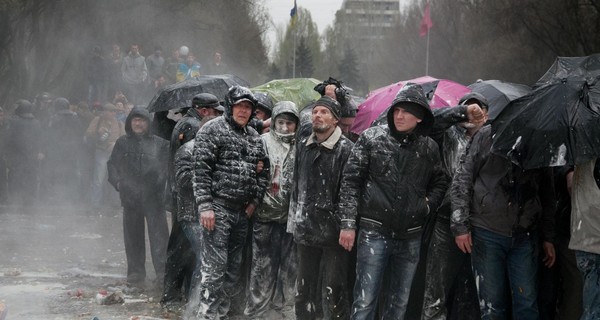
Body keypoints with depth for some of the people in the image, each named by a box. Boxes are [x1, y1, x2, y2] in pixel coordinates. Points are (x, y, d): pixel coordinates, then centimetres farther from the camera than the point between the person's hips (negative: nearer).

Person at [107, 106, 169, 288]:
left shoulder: (159, 143, 5)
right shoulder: (122, 143, 12)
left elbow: (167, 164, 6)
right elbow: (112, 164, 16)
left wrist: (161, 181, -8)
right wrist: (117, 182, 1)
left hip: (154, 196, -3)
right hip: (130, 197, 3)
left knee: (158, 233, -10)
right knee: (133, 236, 7)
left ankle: (162, 271, -11)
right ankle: (136, 272, 15)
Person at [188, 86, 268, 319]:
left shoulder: (254, 137, 16)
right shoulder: (212, 130, -5)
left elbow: (263, 170, 22)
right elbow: (201, 169, -11)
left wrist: (255, 200, 8)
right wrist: (205, 205, -17)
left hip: (242, 211, 7)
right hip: (218, 207, -7)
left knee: (233, 268, 10)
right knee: (214, 267, -11)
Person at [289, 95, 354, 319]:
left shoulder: (345, 148, -10)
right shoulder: (303, 144, 9)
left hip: (333, 231, -6)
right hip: (306, 228, 6)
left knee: (334, 291, -2)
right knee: (304, 288, 15)